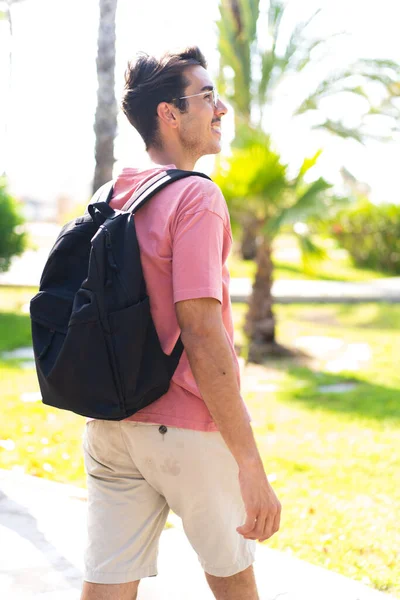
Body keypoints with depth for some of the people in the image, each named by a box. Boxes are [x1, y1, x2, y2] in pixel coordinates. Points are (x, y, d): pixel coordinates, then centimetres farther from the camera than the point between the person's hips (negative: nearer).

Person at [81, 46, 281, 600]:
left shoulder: (111, 199, 9)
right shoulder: (195, 196, -16)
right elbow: (201, 331, -24)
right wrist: (251, 465, -23)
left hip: (109, 427, 7)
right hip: (188, 429, -6)